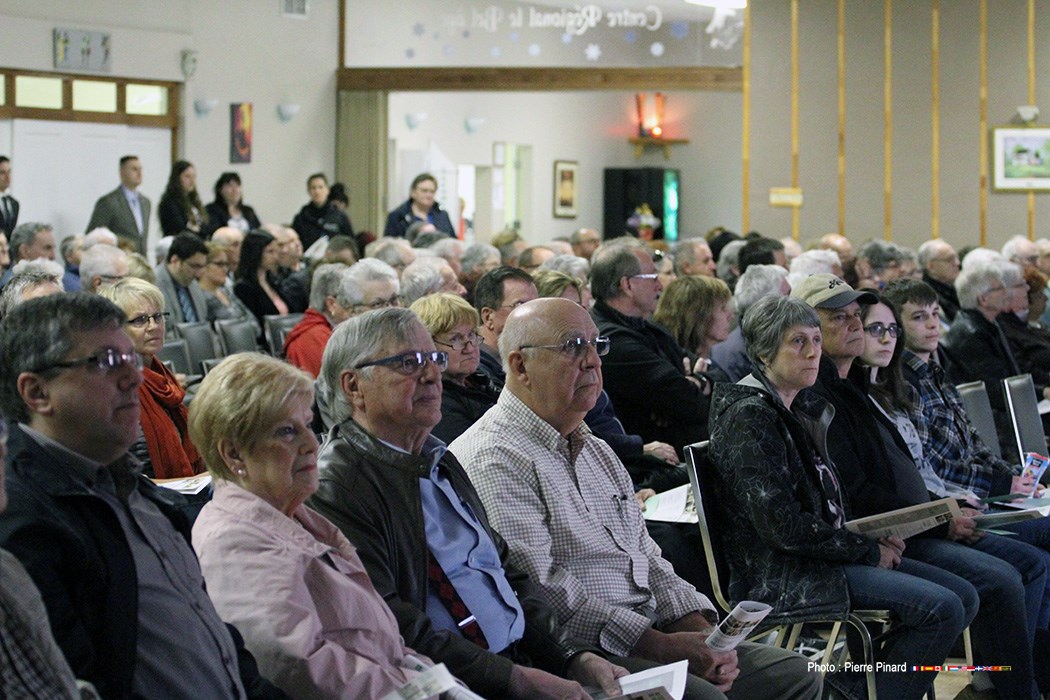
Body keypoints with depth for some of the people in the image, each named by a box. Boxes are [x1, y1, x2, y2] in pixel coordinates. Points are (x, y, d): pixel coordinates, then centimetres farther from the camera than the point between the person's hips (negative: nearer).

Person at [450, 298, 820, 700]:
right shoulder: (492, 459, -9)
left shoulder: (596, 452, 23)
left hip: (651, 636, 9)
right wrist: (662, 647, -18)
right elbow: (543, 589, -18)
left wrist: (701, 631, 4)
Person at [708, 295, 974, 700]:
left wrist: (875, 536, 4)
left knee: (963, 595, 4)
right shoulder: (749, 416, -14)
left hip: (824, 554, 10)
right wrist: (868, 551, -13)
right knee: (942, 609, -19)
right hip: (781, 575, -10)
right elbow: (782, 525, -21)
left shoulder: (801, 408, 16)